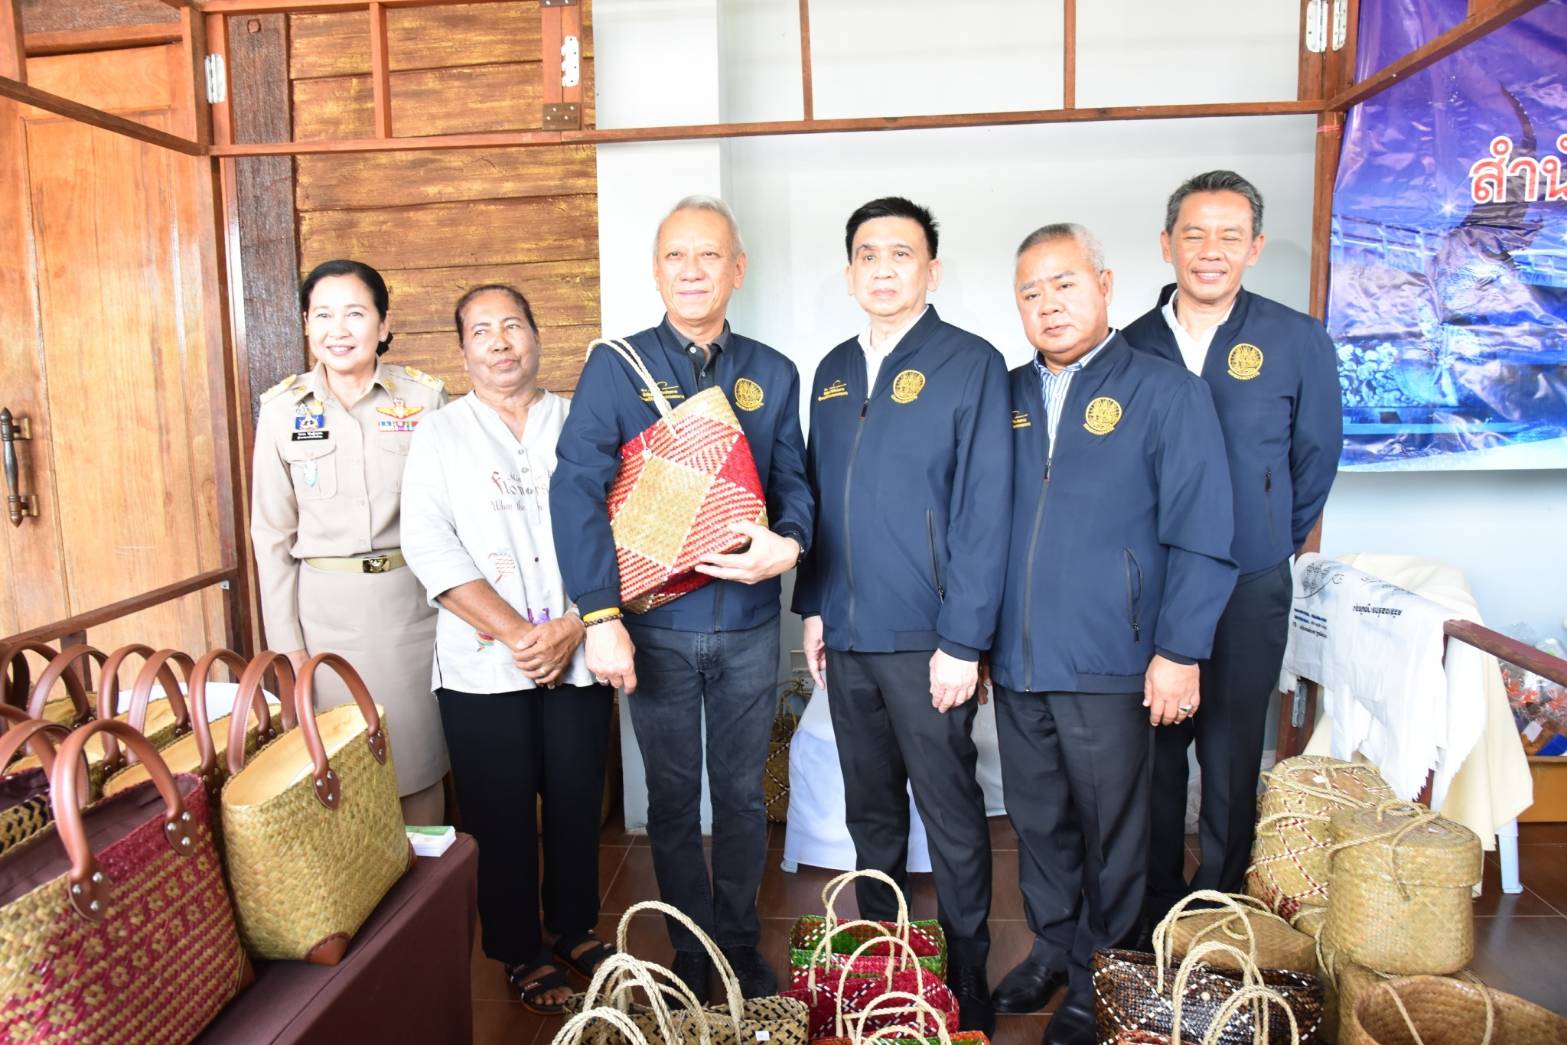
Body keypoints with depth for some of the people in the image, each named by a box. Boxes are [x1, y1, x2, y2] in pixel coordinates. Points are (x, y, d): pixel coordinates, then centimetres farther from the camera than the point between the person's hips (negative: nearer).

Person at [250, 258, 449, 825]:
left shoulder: (426, 397, -2)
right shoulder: (283, 409, 2)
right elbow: (272, 533, 5)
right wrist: (287, 644, 2)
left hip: (411, 599, -1)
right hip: (326, 605, 1)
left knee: (420, 757, 8)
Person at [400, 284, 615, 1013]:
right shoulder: (440, 434, 5)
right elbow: (429, 545, -6)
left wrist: (573, 627, -13)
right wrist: (517, 633, -15)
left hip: (578, 659, 1)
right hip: (483, 665, -1)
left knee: (577, 802, 10)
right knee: (501, 812, 7)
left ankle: (575, 930, 32)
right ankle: (521, 951, 27)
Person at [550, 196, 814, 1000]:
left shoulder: (774, 374, 5)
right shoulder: (616, 368, -4)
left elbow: (793, 481, 5)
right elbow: (577, 489, -12)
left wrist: (788, 544, -18)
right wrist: (600, 616, -19)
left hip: (748, 625, 2)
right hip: (656, 625, -2)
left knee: (741, 796, 15)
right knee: (672, 798, 14)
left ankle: (740, 948, 34)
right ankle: (691, 954, 33)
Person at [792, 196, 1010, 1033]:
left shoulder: (971, 364, -7)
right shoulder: (832, 372, 11)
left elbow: (983, 510, -12)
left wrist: (964, 640, -15)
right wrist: (814, 606, 10)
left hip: (926, 639, -5)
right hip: (847, 634, 5)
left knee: (950, 812, 8)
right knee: (869, 807, 18)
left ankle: (966, 978, 28)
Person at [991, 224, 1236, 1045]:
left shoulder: (1166, 392, -5)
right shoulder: (1008, 396, 8)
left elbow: (1199, 535, -8)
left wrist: (1179, 651, -12)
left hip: (1108, 666, -4)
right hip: (1016, 660, 4)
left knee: (1109, 830, 12)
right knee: (1037, 819, 17)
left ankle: (1099, 976, 31)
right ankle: (1051, 949, 38)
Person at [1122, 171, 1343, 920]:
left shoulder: (1299, 342, -3)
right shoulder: (1133, 345, 2)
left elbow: (1316, 458, 5)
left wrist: (1271, 545, 10)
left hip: (1248, 590, -2)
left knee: (1230, 754, 7)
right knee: (1153, 746, 11)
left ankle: (1220, 908, 26)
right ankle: (1154, 904, 28)